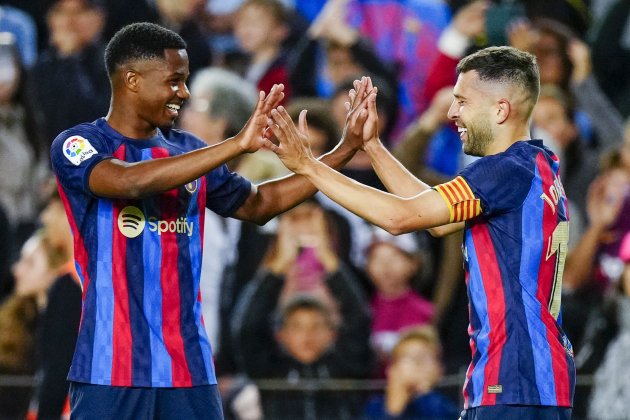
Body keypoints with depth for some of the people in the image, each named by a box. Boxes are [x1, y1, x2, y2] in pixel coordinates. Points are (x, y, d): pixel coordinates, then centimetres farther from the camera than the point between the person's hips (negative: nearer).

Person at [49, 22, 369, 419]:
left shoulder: (187, 149, 14)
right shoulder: (76, 146, -5)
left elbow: (258, 204, 25)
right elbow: (130, 181, -25)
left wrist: (344, 151, 16)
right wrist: (237, 145, -28)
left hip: (189, 368, 5)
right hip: (112, 369, -5)